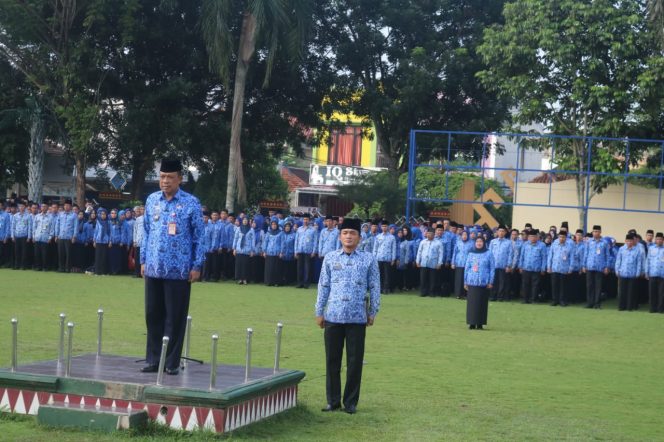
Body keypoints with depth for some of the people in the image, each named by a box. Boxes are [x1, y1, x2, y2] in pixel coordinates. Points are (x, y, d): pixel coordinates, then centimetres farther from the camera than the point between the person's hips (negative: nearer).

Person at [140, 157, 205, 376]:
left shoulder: (191, 203, -4)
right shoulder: (152, 200, 8)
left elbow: (199, 236, -2)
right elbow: (146, 232, 15)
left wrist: (197, 266, -6)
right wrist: (143, 260, 11)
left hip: (179, 271, -4)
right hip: (153, 269, 4)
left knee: (175, 318, 1)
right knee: (153, 315, 8)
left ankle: (172, 362, 8)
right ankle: (153, 360, 16)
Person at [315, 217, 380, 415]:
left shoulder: (369, 259, 2)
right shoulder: (330, 258, 6)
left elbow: (374, 287, 6)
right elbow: (323, 286, 9)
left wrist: (372, 313, 4)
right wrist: (319, 312, 8)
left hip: (357, 318, -1)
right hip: (333, 317, 1)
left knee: (355, 362, 3)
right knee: (332, 360, 6)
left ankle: (351, 402, 13)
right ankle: (333, 400, 16)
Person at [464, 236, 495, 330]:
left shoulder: (488, 254, 3)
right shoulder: (471, 253, 9)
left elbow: (492, 268, 2)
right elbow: (467, 267, 12)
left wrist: (490, 282, -4)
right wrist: (465, 281, 8)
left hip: (483, 283, -2)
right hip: (472, 282, 2)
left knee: (482, 303, 0)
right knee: (472, 302, 0)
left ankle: (480, 323, 5)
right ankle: (472, 323, 5)